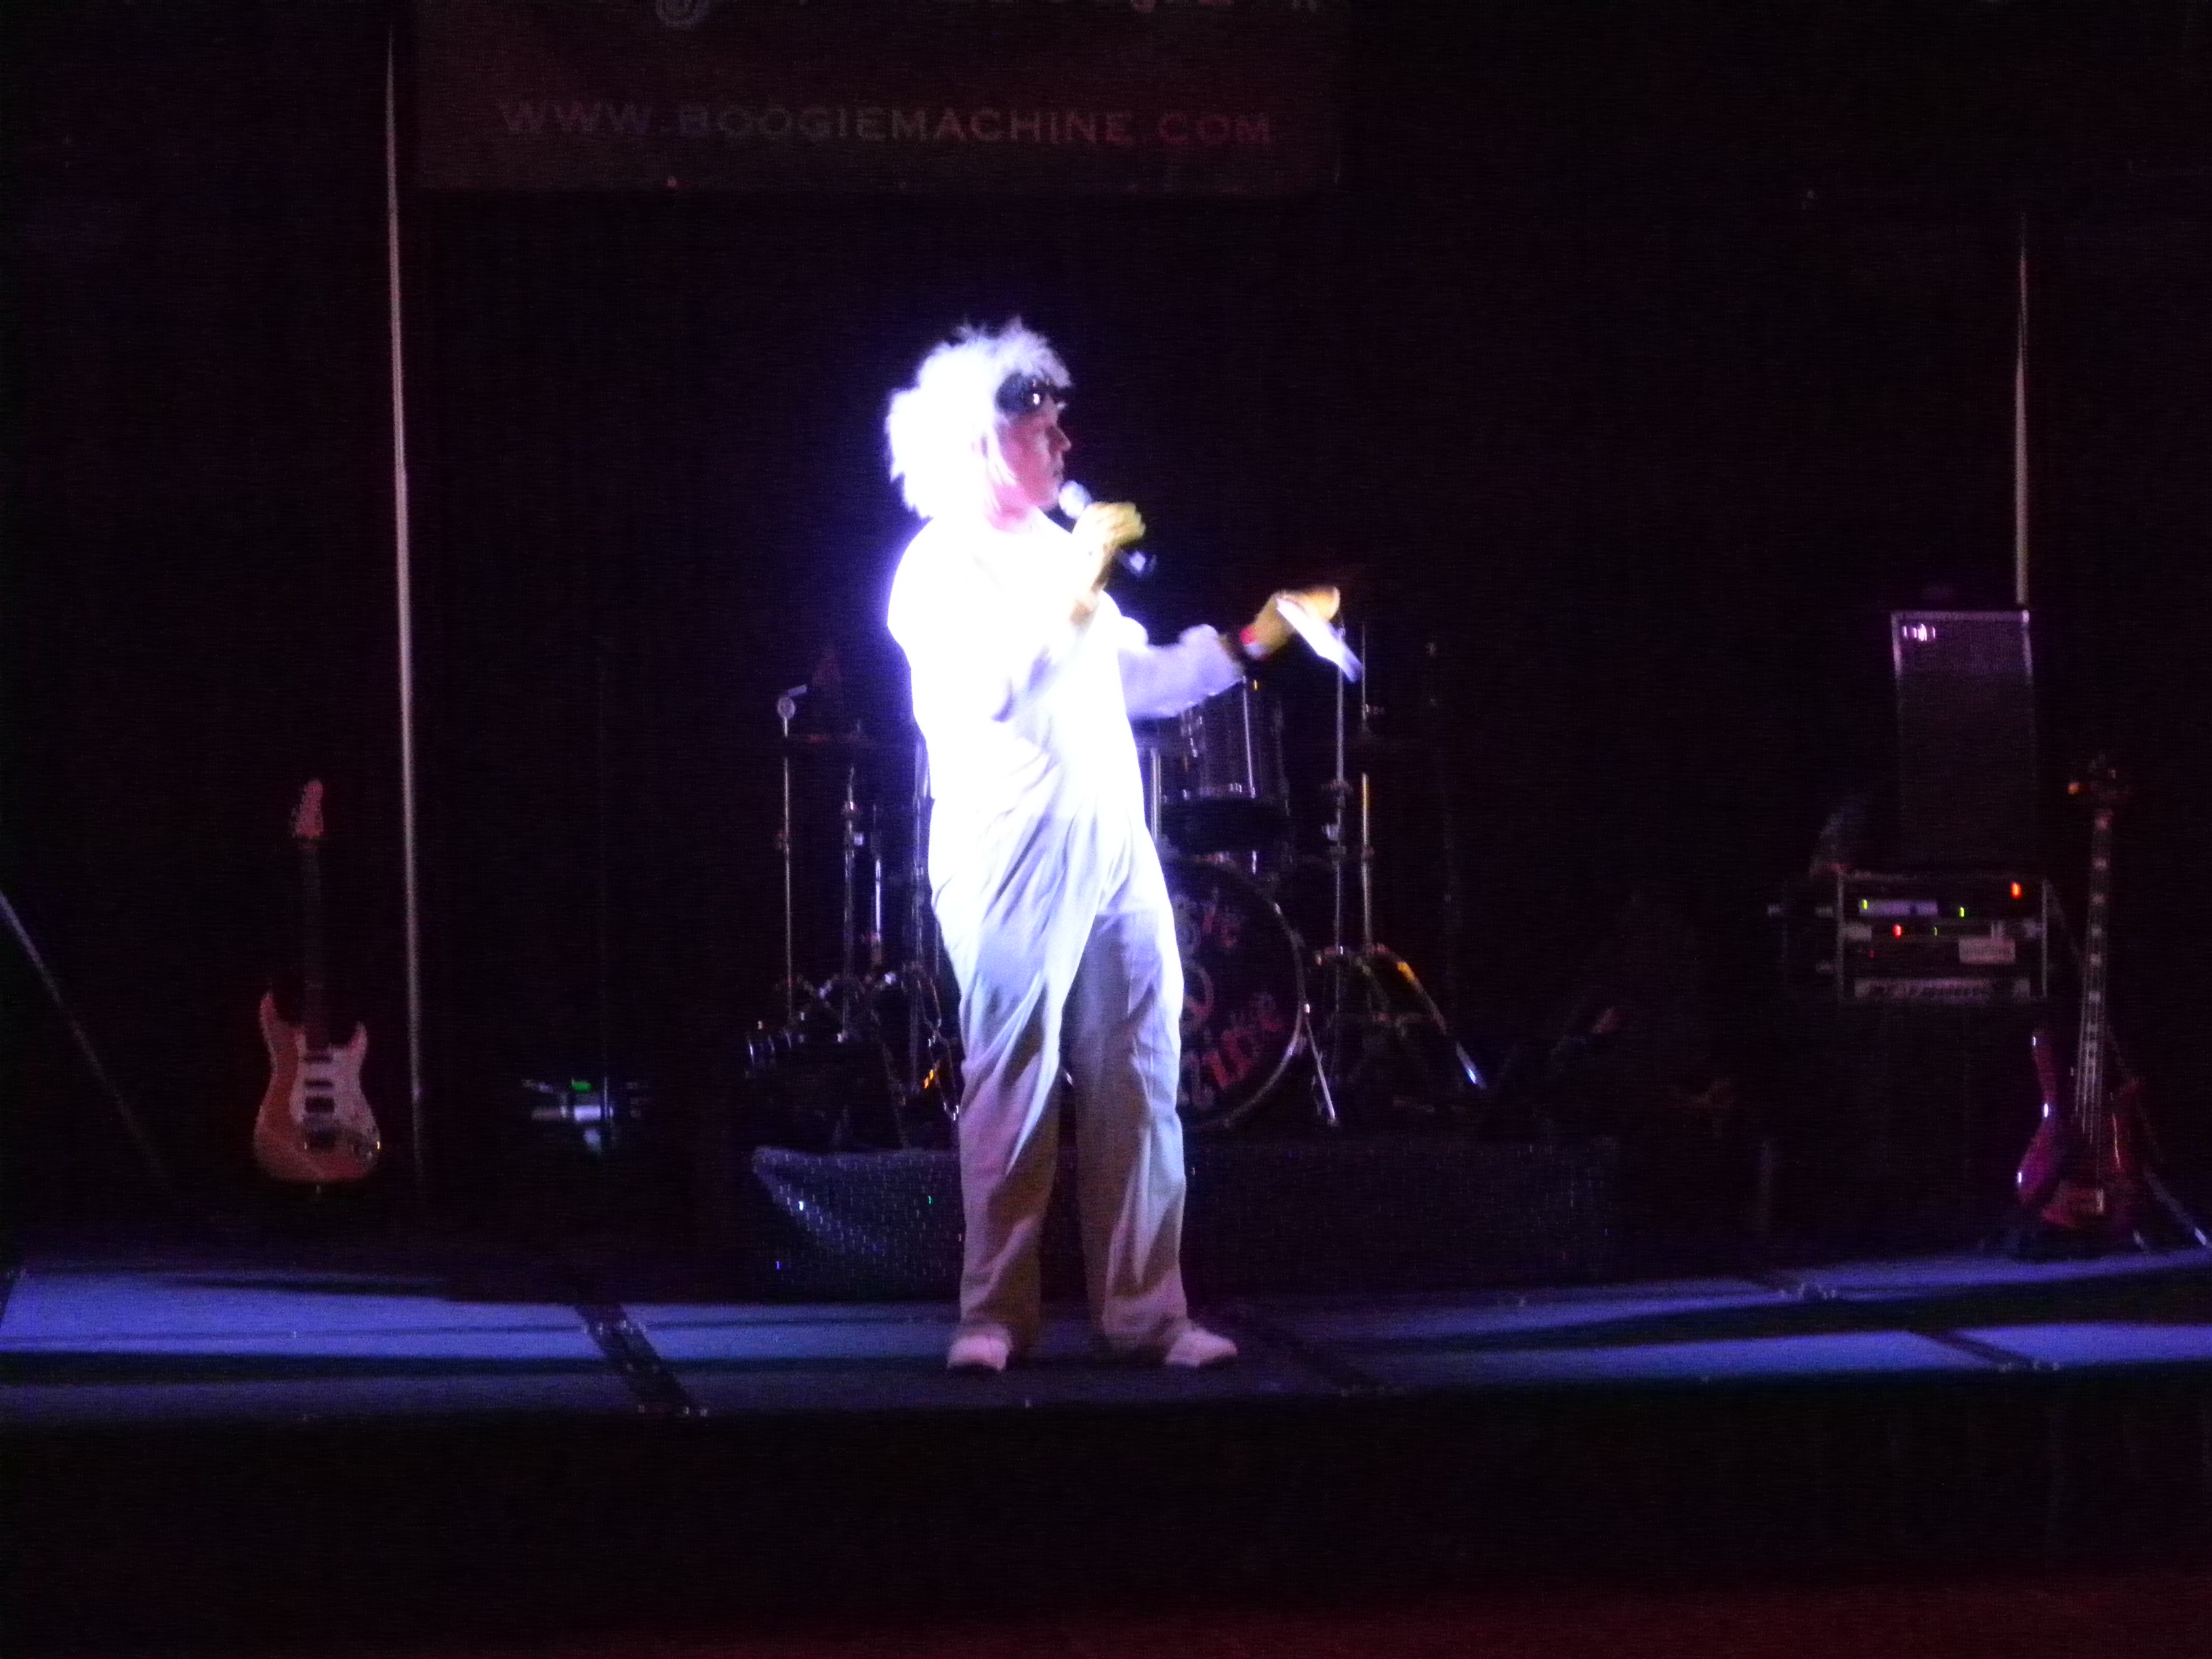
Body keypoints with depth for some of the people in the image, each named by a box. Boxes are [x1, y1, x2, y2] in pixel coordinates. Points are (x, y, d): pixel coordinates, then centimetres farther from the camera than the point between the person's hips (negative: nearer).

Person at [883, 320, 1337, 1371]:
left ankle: (1146, 1312, 6)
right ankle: (996, 1317, 1)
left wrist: (1250, 643, 19)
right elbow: (988, 686, -18)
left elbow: (1138, 679, 26)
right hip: (1013, 858, -7)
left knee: (1139, 1083, 3)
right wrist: (1075, 590, -15)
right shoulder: (943, 564, -3)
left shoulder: (1057, 550, 21)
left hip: (1114, 847, 7)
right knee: (1013, 1092, -6)